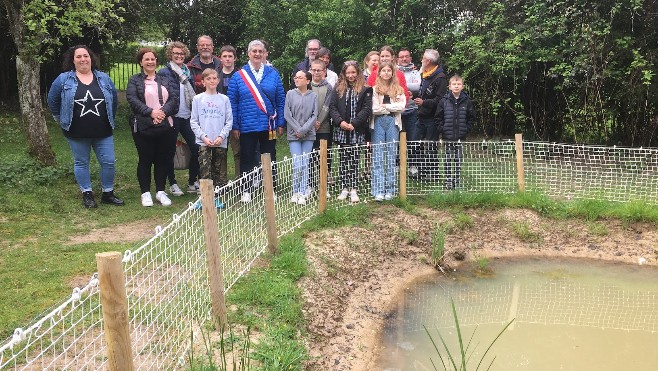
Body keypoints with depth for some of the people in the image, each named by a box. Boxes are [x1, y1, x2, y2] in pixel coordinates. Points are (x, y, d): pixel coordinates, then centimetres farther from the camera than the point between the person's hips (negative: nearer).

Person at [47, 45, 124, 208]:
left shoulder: (104, 78, 5)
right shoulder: (64, 79, -1)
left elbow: (114, 100, 14)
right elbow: (52, 101, 7)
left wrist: (109, 120, 13)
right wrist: (61, 119, 8)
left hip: (103, 132, 1)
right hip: (77, 133, -1)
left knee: (109, 162, 1)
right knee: (81, 163, 8)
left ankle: (108, 194, 17)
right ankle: (87, 195, 20)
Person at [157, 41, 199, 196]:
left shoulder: (188, 72, 15)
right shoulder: (164, 72, -4)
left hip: (188, 116, 5)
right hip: (173, 117, -5)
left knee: (196, 148, 0)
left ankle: (192, 182, 13)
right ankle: (172, 184, 15)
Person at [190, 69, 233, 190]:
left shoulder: (224, 99, 7)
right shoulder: (198, 99, 5)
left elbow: (229, 121, 6)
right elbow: (194, 122, 3)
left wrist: (222, 136, -7)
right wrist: (203, 137, -8)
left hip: (221, 143, 1)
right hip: (203, 143, -1)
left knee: (221, 174, 5)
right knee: (205, 173, -6)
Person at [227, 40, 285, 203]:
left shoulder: (273, 74, 4)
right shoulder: (238, 76, 1)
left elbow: (280, 100, 5)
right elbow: (232, 102, 0)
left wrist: (280, 123, 1)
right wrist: (235, 126, -4)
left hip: (269, 125, 1)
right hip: (247, 126, -1)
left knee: (269, 158, 9)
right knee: (247, 159, 8)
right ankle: (246, 191, 19)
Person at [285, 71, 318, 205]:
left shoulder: (313, 96, 2)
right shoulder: (290, 94, 2)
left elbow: (314, 115, -1)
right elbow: (287, 115, -1)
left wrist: (303, 130, -9)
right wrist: (297, 130, -7)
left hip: (308, 135, 1)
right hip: (293, 134, -1)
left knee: (305, 164, 2)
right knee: (297, 165, -6)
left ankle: (302, 193, 8)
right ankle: (296, 192, 8)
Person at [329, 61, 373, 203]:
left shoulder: (365, 89, 1)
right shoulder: (338, 88, 9)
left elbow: (367, 108, -6)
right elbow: (332, 107, 3)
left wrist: (354, 123, -14)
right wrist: (340, 121, -12)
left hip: (357, 131, -2)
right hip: (342, 131, 3)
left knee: (354, 160, 0)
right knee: (344, 160, 6)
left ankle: (353, 189, 4)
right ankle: (345, 188, 13)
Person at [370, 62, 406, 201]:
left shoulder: (398, 89, 11)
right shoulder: (374, 89, 4)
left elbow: (402, 106, -3)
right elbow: (373, 109, -7)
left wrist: (385, 106, -5)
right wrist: (392, 108, -3)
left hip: (393, 122, 2)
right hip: (378, 122, -2)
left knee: (391, 156, 3)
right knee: (378, 157, -4)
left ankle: (390, 189, 8)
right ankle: (378, 190, -4)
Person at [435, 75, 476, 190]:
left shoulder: (467, 101, 2)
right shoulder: (444, 101, -1)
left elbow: (471, 118, 8)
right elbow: (438, 117, 4)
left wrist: (466, 129, 0)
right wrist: (441, 129, -4)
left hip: (461, 137, 1)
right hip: (448, 137, -1)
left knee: (458, 159, 7)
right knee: (448, 160, 5)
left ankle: (457, 181, 16)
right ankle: (448, 181, 12)